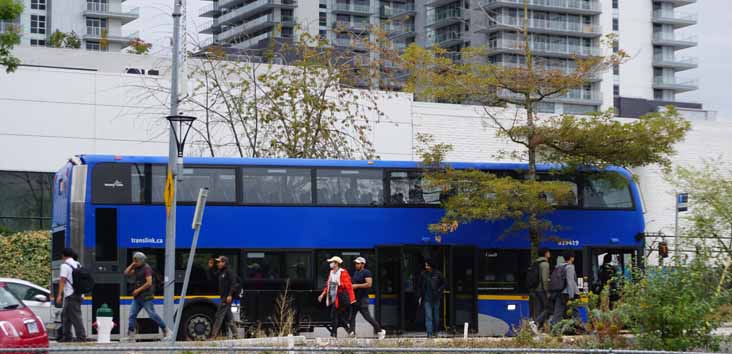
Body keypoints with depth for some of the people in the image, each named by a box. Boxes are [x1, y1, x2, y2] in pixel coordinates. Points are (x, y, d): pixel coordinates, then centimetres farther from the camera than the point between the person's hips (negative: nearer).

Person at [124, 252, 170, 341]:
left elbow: (149, 283, -19)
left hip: (146, 297, -8)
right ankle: (131, 336, 1)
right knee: (132, 315, 0)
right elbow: (126, 273, 14)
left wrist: (138, 290, -16)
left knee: (152, 315, -5)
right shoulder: (136, 269, 14)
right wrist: (132, 265, 3)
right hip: (137, 297, 8)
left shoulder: (146, 268, -12)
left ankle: (166, 331, 7)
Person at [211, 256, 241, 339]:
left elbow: (233, 284, -16)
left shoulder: (229, 272, -9)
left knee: (219, 315, -10)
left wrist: (230, 295, -24)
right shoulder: (221, 272, 19)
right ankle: (235, 334, 13)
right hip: (224, 297, 10)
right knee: (228, 317, 10)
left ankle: (214, 335, -11)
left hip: (228, 297, -10)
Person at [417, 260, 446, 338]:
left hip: (436, 298, 1)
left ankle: (435, 331, 26)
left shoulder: (437, 273, -2)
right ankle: (429, 333, -12)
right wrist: (419, 297, 4)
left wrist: (439, 290, -5)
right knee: (428, 316, -9)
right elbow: (419, 286, 10)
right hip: (427, 298, -1)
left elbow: (444, 283, 8)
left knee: (436, 316, 9)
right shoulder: (423, 274, 1)